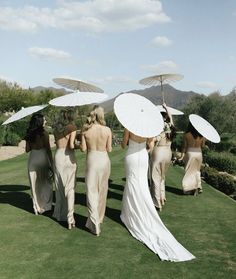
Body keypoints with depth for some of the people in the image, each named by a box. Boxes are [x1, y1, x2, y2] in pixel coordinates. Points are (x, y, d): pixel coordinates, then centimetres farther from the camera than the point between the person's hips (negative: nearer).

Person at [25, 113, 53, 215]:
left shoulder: (29, 134, 4)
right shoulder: (44, 133, -10)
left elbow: (27, 149, 9)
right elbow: (48, 150, -9)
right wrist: (51, 163, -3)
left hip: (32, 159, 4)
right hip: (42, 158, -4)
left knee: (34, 184, 11)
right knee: (45, 183, 13)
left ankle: (37, 207, 17)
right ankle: (45, 206, 19)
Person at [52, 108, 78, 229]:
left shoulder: (56, 129, 10)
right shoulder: (72, 127, -6)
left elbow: (57, 142, 8)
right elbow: (71, 145, -14)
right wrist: (77, 145, 6)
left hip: (58, 156, 5)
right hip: (69, 157, -4)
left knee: (59, 187, 17)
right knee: (69, 188, 0)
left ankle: (59, 213, 28)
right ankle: (69, 218, -2)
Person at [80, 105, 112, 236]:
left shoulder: (85, 130, -7)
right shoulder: (107, 130, -7)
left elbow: (83, 148, -4)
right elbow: (109, 149, -2)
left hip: (92, 160, -1)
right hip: (104, 159, 1)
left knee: (91, 191, 4)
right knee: (102, 191, 16)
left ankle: (95, 225, -1)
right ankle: (99, 219, 31)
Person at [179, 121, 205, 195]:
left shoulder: (186, 135, -9)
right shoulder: (202, 135, -3)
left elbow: (184, 146, -7)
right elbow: (203, 146, 7)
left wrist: (182, 156, -2)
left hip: (190, 153, -3)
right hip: (199, 153, 3)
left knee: (189, 171, 8)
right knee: (197, 170, 20)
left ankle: (191, 188, 5)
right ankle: (198, 186, 19)